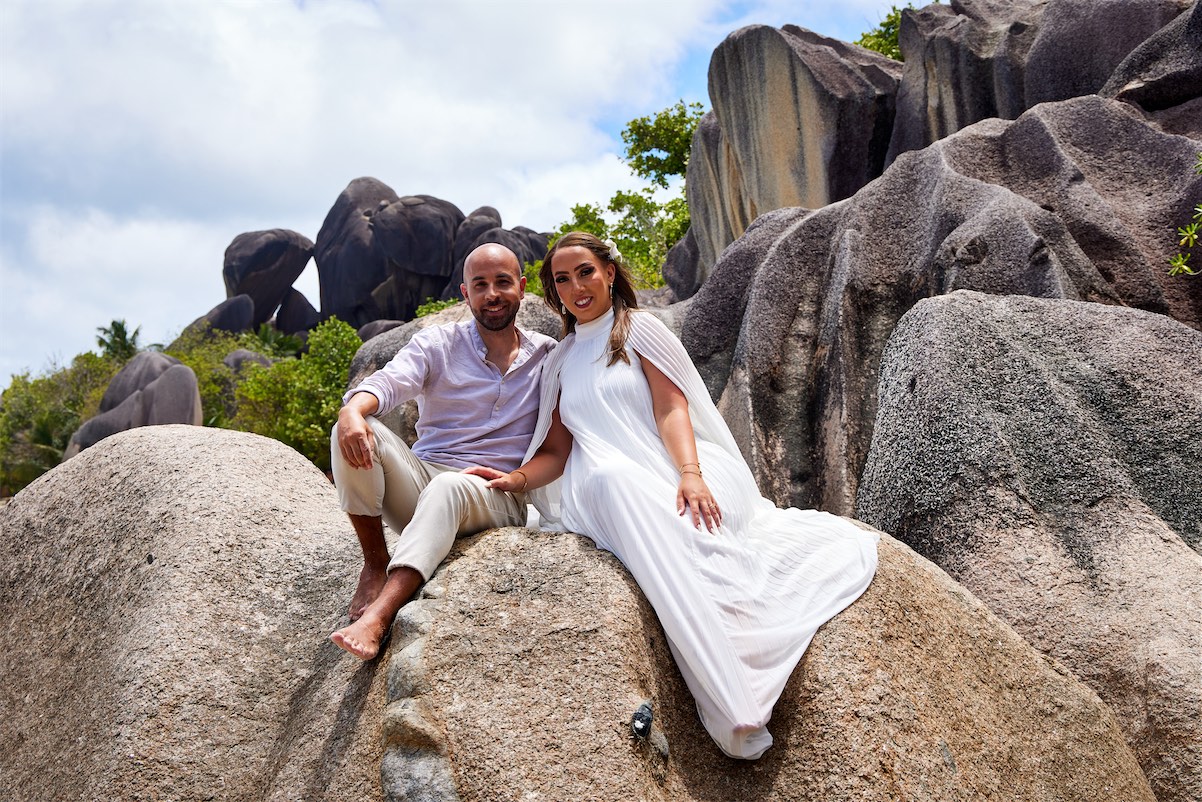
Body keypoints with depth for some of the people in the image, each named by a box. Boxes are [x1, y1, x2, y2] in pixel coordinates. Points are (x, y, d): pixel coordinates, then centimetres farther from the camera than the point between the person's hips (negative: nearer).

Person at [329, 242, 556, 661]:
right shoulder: (437, 344, 6)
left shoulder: (547, 356, 11)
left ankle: (378, 617, -50)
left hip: (495, 496, -1)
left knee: (448, 486, -38)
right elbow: (386, 383, -13)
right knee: (355, 433, -25)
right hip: (419, 479, 2)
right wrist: (352, 410, -35)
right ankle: (375, 563, -14)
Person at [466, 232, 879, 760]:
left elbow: (671, 410, 0)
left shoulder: (639, 328, 14)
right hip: (602, 490, 1)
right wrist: (516, 479, -2)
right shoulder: (559, 363, 25)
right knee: (611, 477, -39)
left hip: (672, 471, 0)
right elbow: (556, 450, 20)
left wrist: (690, 474, -18)